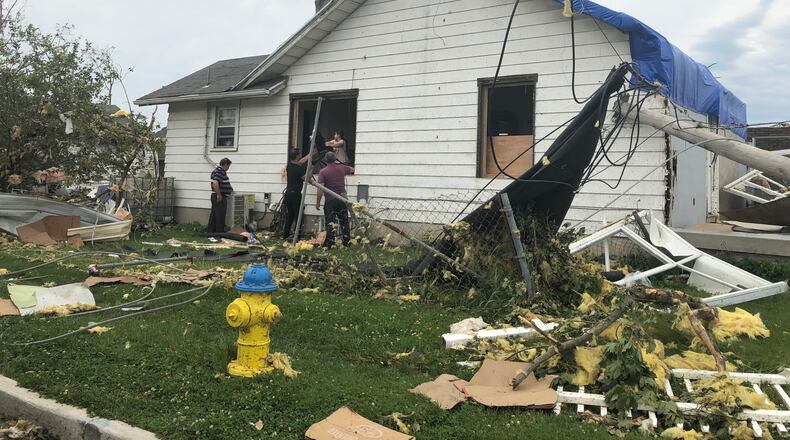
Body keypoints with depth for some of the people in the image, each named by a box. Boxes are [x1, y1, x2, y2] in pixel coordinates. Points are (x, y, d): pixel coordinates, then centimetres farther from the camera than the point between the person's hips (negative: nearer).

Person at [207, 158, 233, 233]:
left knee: (213, 216, 14)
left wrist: (229, 188, 35)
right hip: (220, 197, -11)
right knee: (220, 216, -6)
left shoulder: (220, 171, 17)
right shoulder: (219, 171, -16)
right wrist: (219, 195, -24)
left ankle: (211, 231, 19)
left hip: (217, 197, 11)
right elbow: (215, 183, -28)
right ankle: (220, 232, -2)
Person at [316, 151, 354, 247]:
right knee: (344, 221, 12)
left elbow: (320, 189, -13)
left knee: (330, 222, 1)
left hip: (330, 200, -3)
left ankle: (330, 243, 1)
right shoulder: (342, 168, 3)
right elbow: (352, 170, 25)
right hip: (342, 197, 4)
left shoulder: (323, 172, -9)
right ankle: (346, 241, 18)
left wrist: (318, 202, -5)